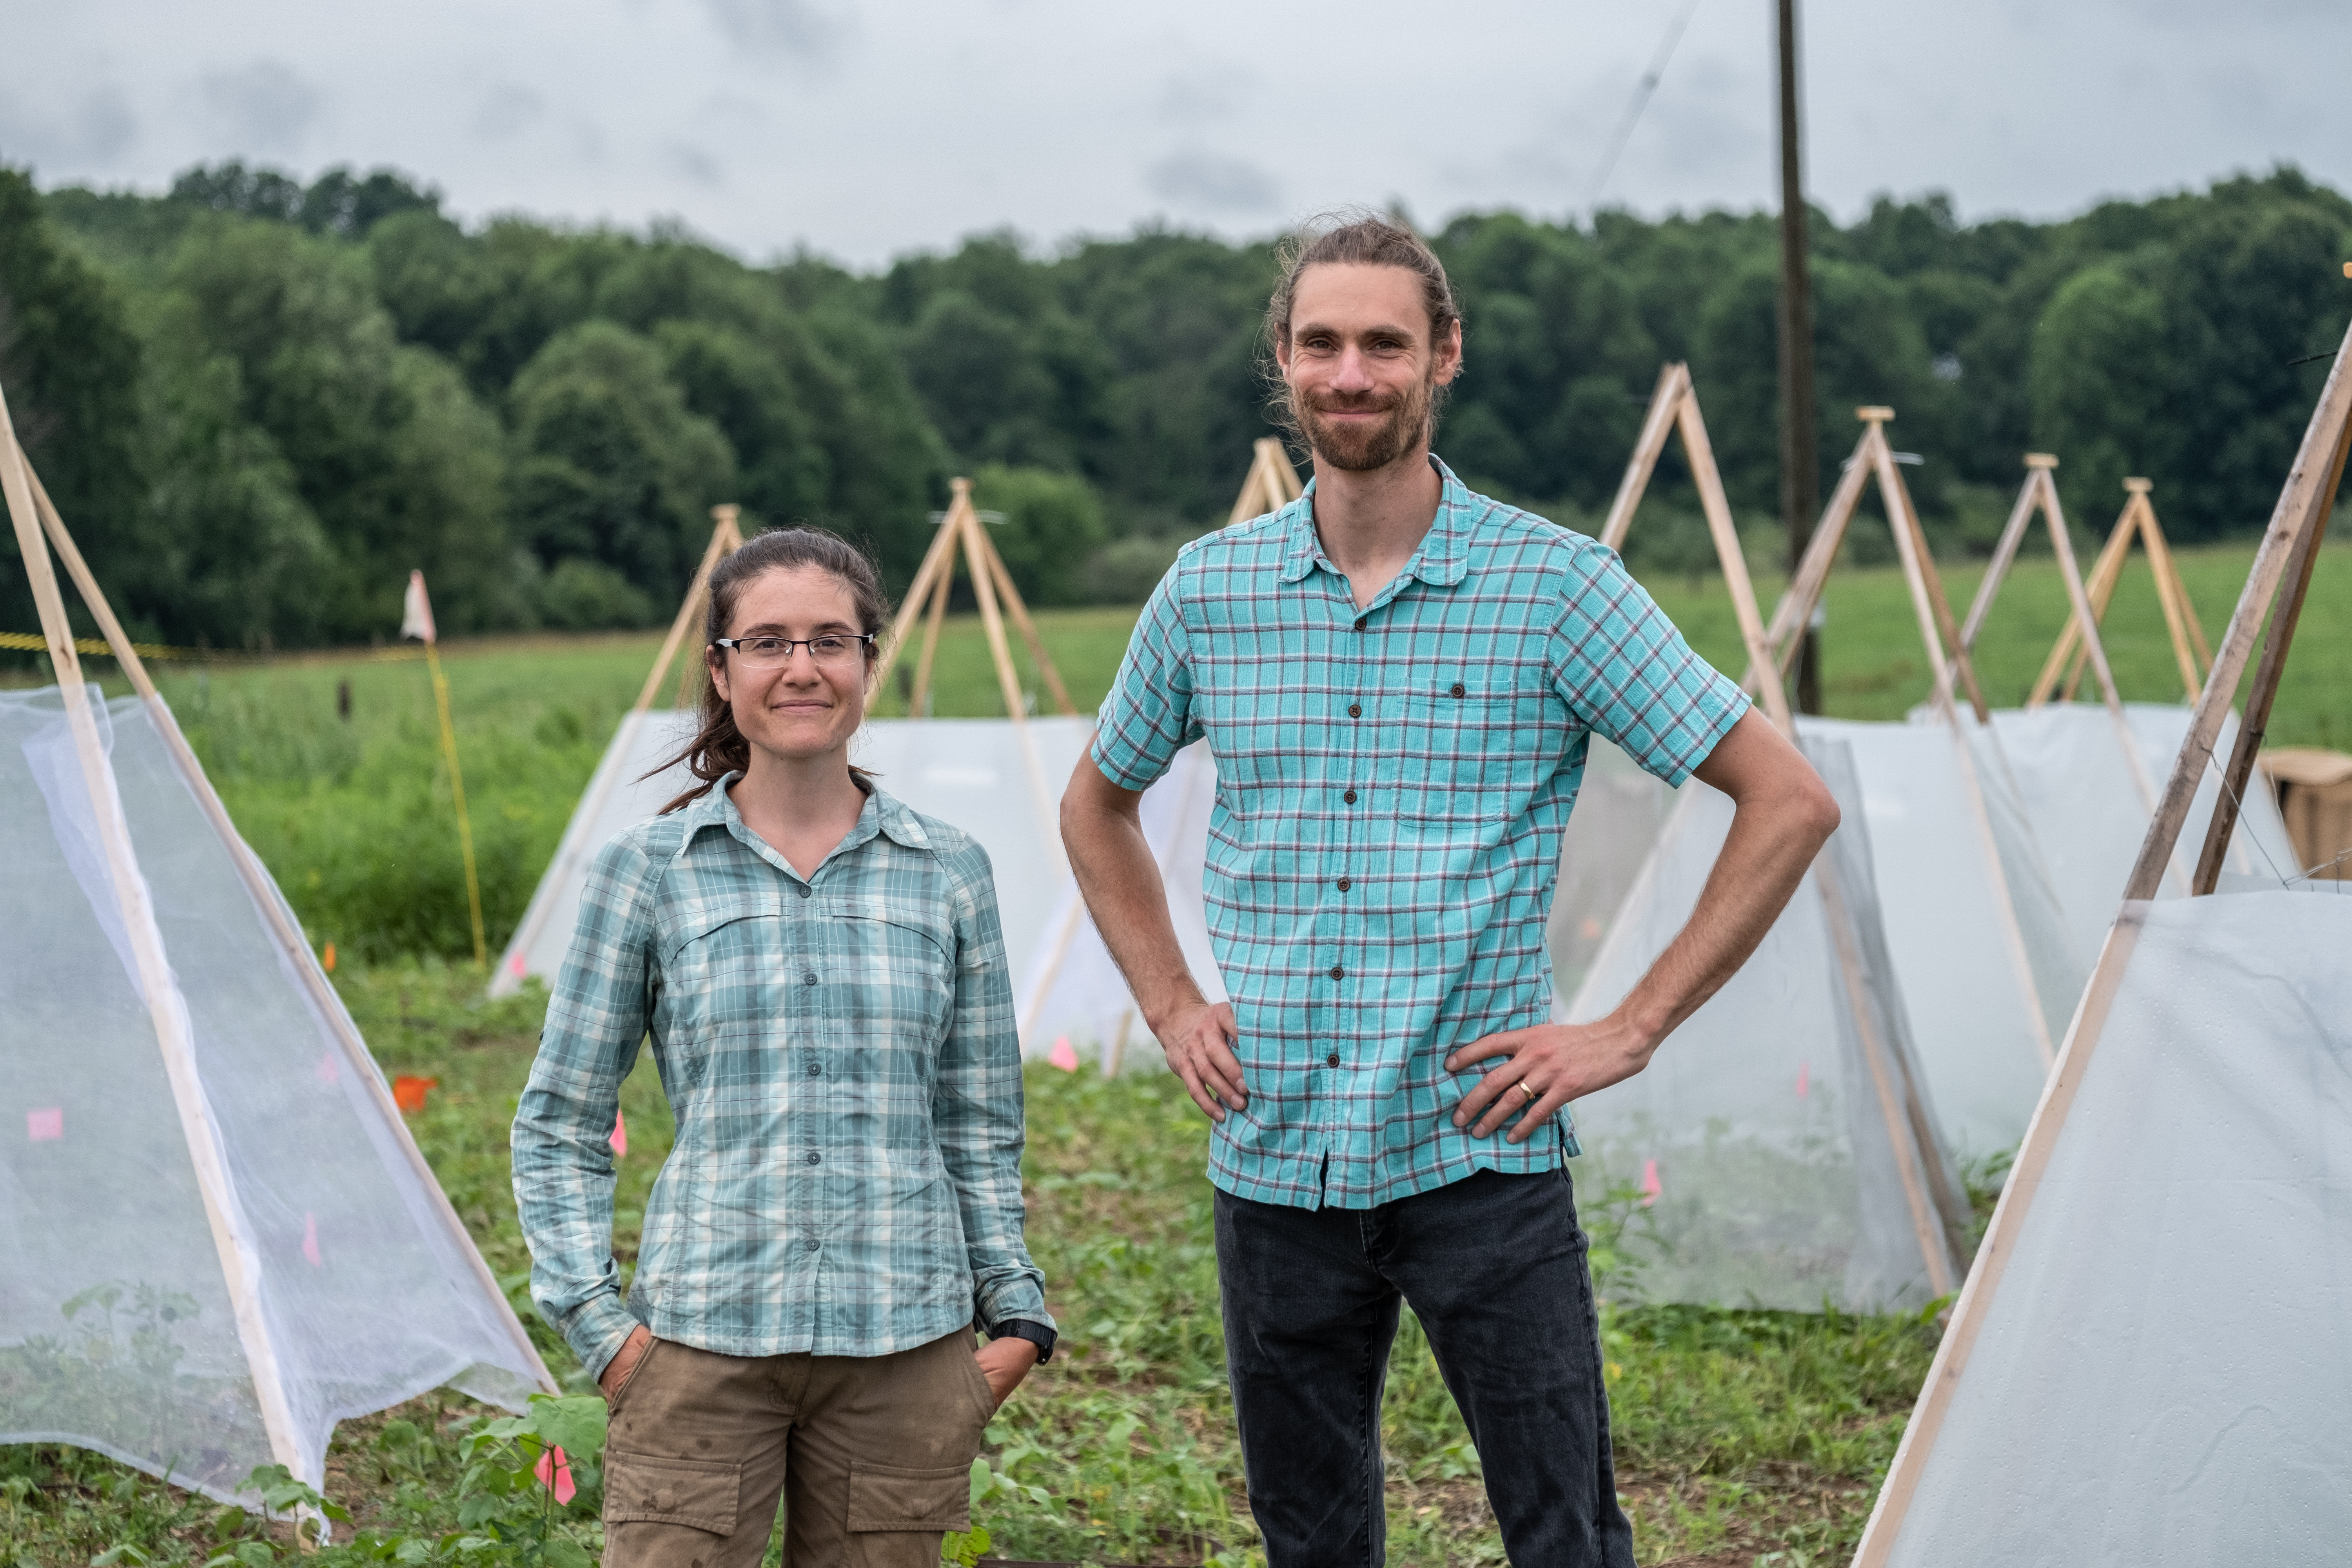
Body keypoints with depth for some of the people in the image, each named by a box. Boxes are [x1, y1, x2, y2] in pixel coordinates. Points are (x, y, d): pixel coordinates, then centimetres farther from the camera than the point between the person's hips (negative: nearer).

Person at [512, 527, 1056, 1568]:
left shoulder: (949, 875, 8)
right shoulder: (646, 873, 3)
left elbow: (979, 1128, 13)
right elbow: (559, 1123, 7)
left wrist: (1017, 1314, 6)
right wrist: (594, 1318, -2)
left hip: (905, 1348, 2)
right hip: (702, 1341, -1)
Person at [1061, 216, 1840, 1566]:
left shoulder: (1556, 585, -6)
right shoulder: (1212, 588, 4)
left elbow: (1789, 801, -4)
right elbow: (1100, 808, 22)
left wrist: (1632, 1032, -8)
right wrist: (1172, 1007, 10)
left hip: (1480, 1157, -3)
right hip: (1275, 1161, 3)